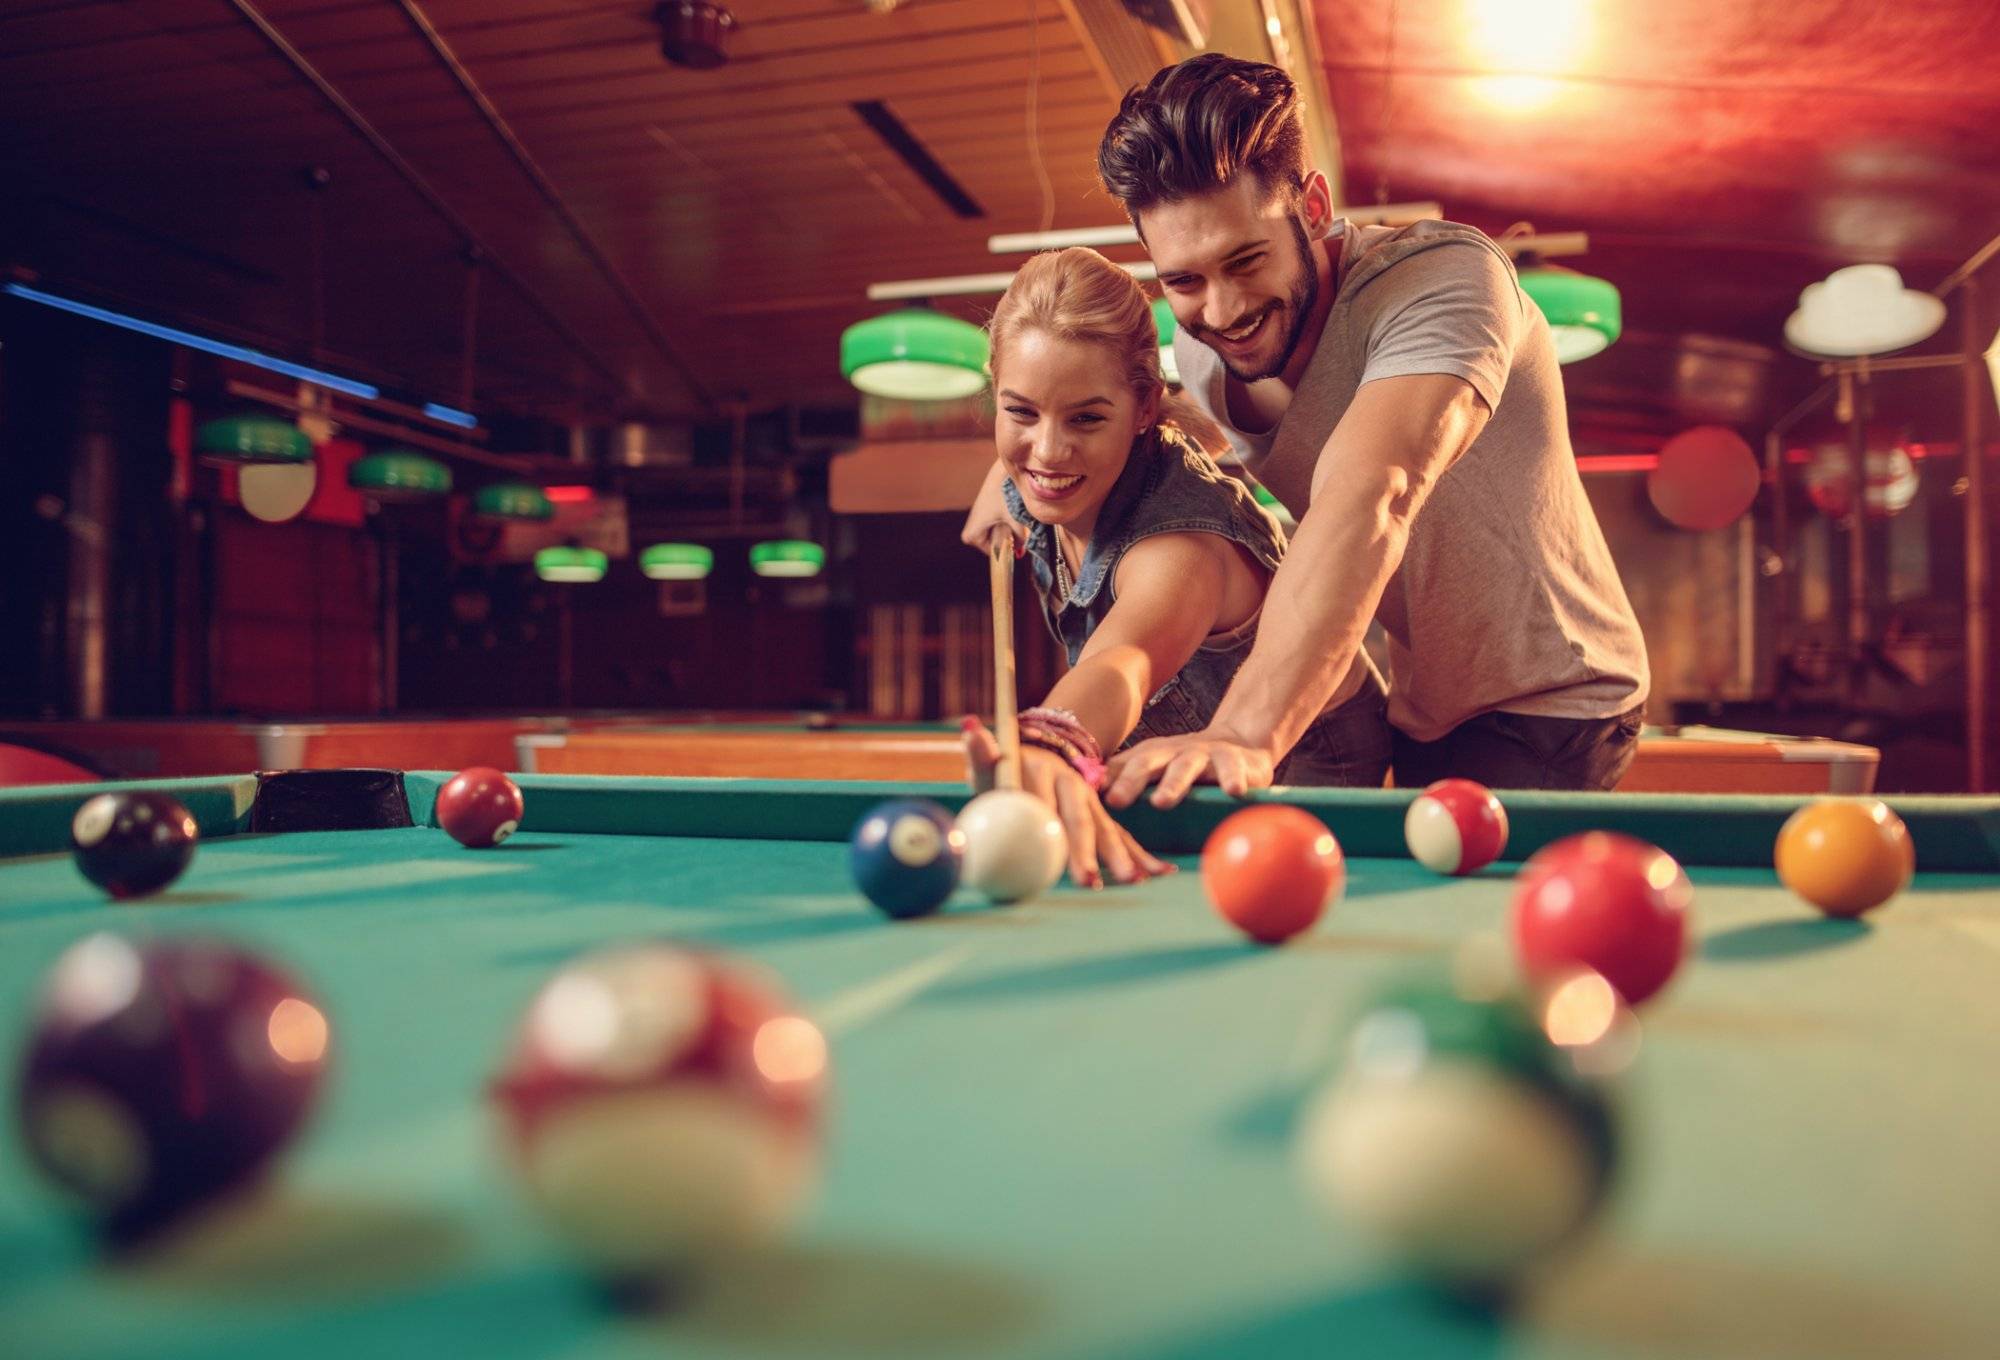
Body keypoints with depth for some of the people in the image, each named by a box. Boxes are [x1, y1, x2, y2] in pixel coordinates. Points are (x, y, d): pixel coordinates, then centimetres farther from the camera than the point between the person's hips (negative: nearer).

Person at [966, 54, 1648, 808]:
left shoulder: (1444, 276, -28)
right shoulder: (1197, 348, -7)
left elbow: (1370, 500, -46)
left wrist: (1244, 733, -59)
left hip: (1549, 710, -6)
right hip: (1424, 717, 6)